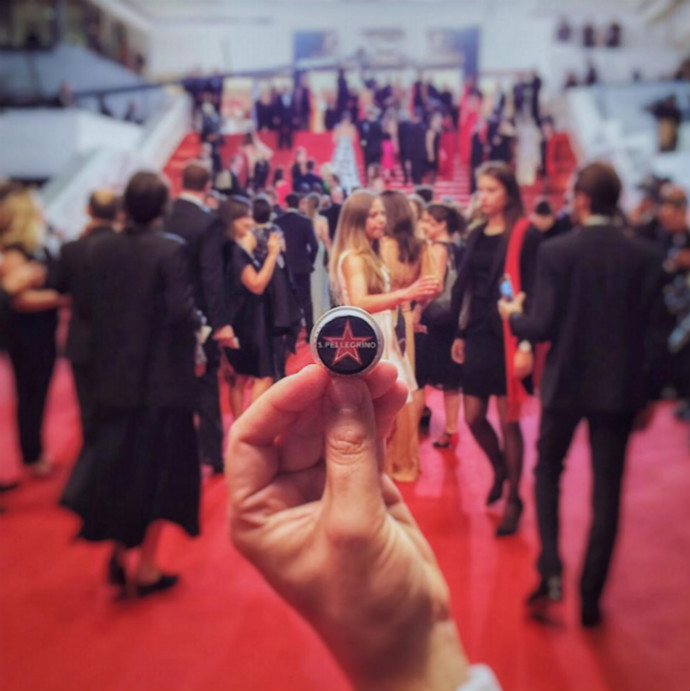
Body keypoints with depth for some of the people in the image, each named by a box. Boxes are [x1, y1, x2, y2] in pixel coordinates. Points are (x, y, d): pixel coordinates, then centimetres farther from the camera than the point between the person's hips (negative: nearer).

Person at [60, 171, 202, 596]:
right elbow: (182, 312, -20)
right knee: (159, 468, 8)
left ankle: (119, 554, 26)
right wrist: (201, 323, -1)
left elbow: (91, 307, 5)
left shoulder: (102, 248, 2)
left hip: (114, 375, 5)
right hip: (163, 377, -5)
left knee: (117, 464, 18)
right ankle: (147, 568, 15)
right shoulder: (171, 249, -14)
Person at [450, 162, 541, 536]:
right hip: (478, 336, 6)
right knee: (473, 417, 8)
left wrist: (527, 344, -18)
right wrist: (460, 334, 14)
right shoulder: (476, 236, 10)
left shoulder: (524, 235, -8)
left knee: (508, 420, 2)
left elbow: (533, 292, -12)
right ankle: (500, 469, 38)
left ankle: (513, 499, 19)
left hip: (509, 338, -5)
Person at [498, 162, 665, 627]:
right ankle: (591, 597, 16)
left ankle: (551, 571, 9)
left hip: (566, 383, -1)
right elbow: (651, 332, -3)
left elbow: (542, 327, -14)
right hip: (620, 387, 2)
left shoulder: (557, 252, -11)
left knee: (548, 470, 20)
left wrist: (513, 315, 8)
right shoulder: (645, 256, -3)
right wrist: (648, 393, 7)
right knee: (607, 489, 10)